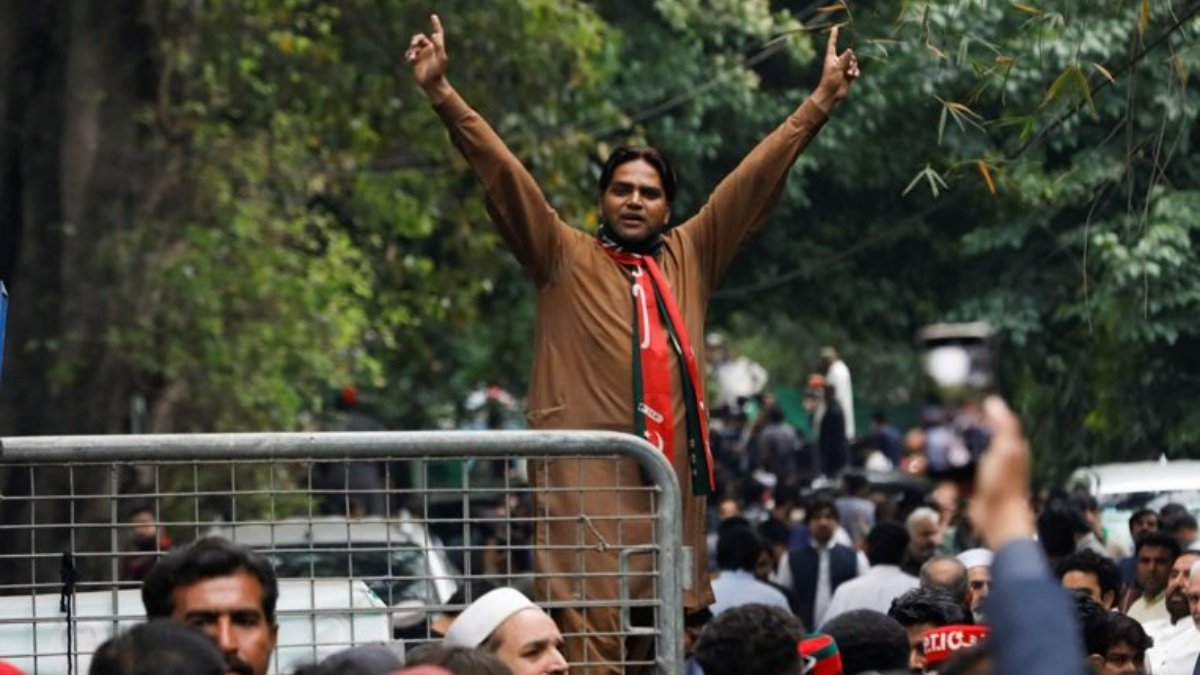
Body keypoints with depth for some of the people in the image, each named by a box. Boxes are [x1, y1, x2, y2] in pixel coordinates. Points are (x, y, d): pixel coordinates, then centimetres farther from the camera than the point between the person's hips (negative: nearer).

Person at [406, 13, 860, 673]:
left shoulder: (690, 257, 15)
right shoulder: (565, 259, 6)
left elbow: (755, 177, 16)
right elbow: (504, 177, -2)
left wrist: (822, 99, 17)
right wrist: (442, 94, -10)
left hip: (672, 479, 4)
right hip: (586, 483, -4)